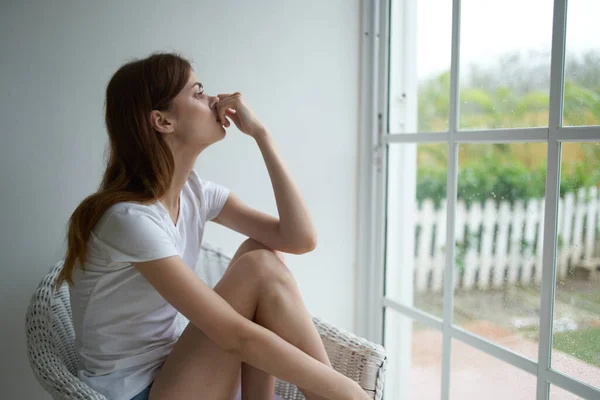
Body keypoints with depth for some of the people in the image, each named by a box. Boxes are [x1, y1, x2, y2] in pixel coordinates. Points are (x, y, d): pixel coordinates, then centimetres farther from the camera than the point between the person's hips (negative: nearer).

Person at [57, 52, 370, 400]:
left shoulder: (195, 193, 0)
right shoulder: (131, 218, -25)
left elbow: (301, 238, -9)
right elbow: (236, 335, -29)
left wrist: (262, 134, -10)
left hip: (170, 370, 8)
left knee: (263, 253, -10)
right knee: (260, 268, -21)